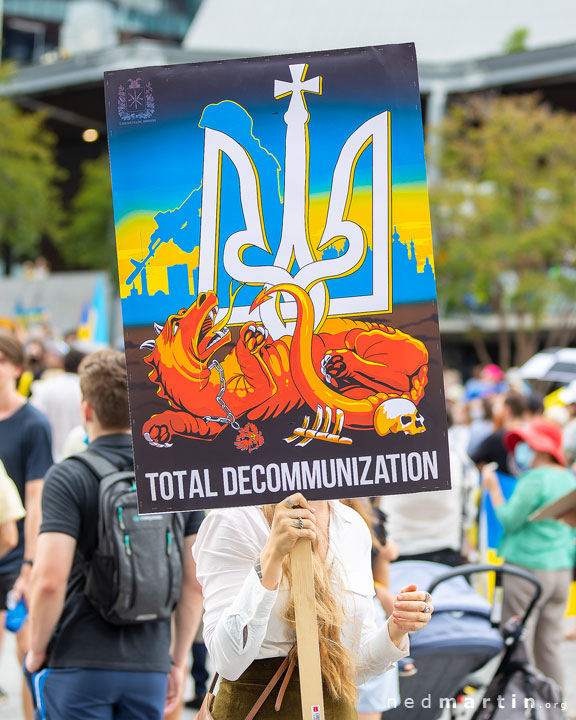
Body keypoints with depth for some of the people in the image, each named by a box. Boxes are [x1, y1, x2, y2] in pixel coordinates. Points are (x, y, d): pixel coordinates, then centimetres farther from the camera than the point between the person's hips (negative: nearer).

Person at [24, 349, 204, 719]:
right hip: (150, 665, 4)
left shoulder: (68, 477, -9)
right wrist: (179, 660, 14)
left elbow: (50, 580, -18)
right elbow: (196, 582, 5)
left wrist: (37, 651, -3)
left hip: (80, 664, -4)